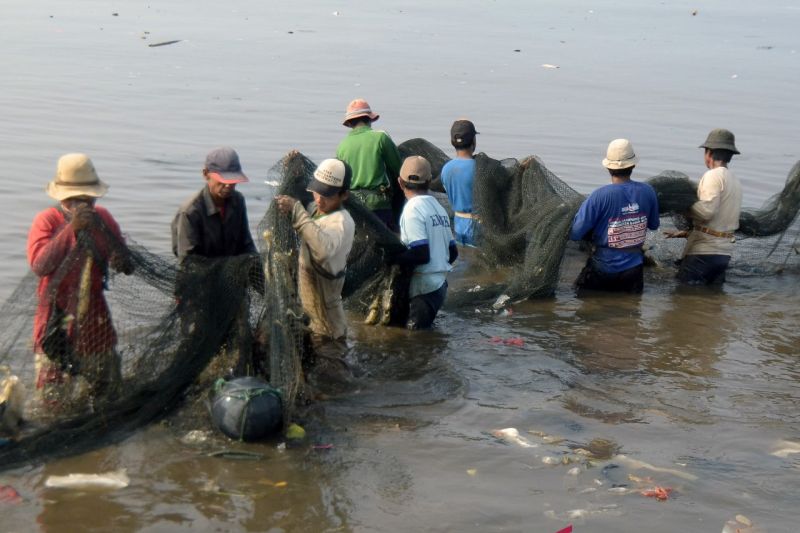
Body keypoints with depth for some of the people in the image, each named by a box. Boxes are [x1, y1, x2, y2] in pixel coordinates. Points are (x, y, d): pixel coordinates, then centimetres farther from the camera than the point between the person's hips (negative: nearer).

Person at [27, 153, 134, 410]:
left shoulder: (102, 217, 0)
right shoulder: (46, 220, -10)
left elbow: (125, 265, -8)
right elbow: (39, 265, -25)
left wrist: (98, 228, -20)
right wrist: (71, 228, -29)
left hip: (94, 313, 4)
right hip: (57, 316, -4)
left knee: (105, 389, 15)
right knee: (55, 398, -1)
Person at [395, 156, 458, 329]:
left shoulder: (413, 209, -13)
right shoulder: (438, 207, 12)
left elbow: (422, 254, -21)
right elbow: (453, 253, 14)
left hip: (424, 289, -8)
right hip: (440, 284, 8)